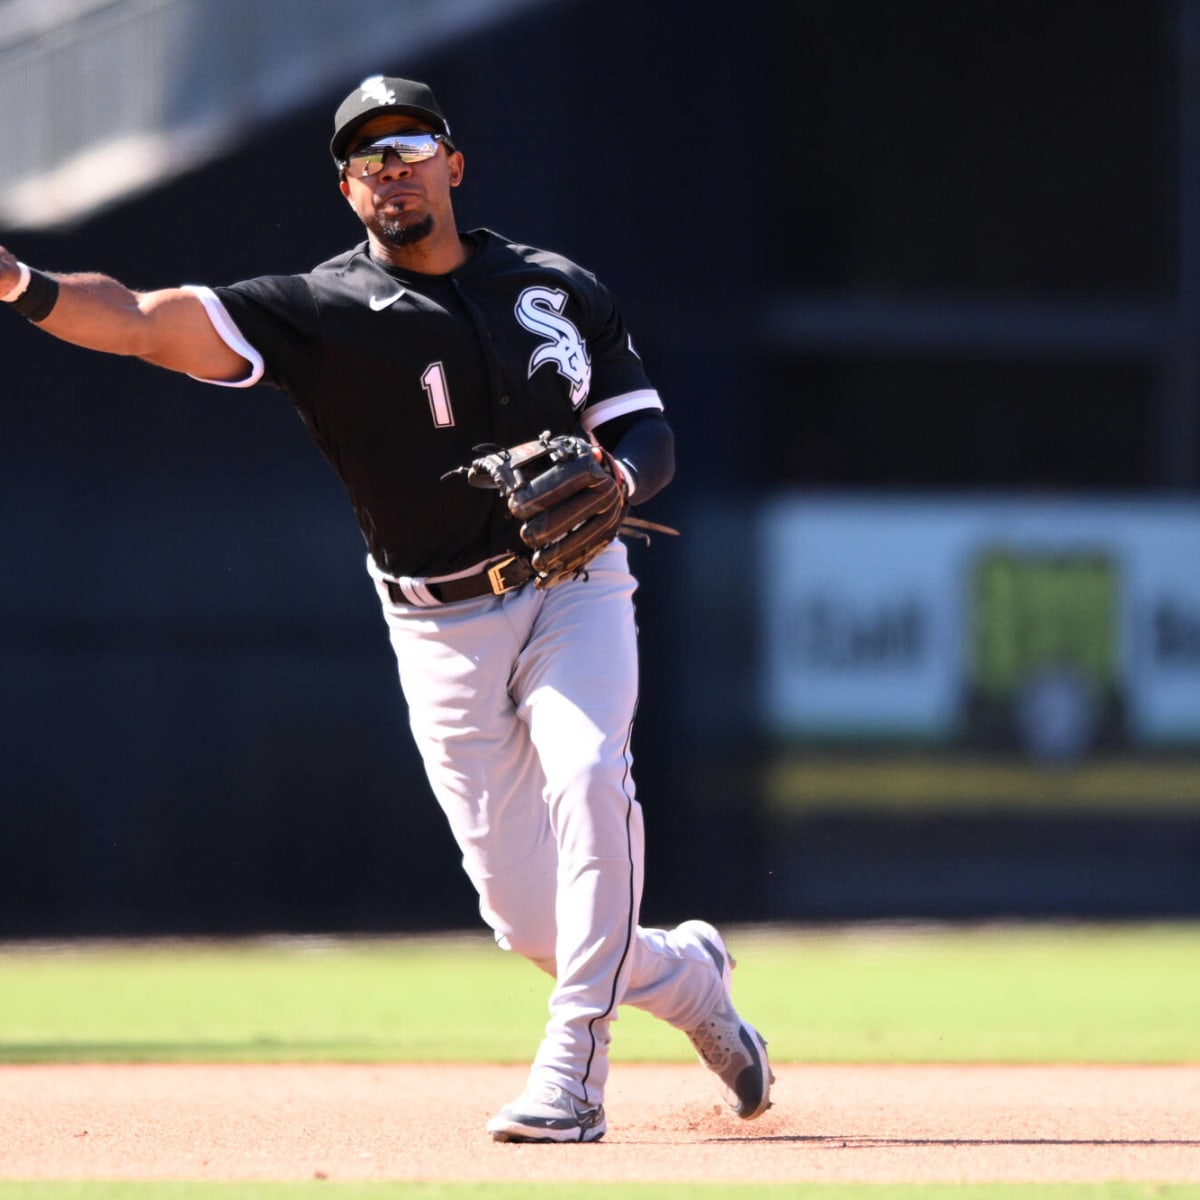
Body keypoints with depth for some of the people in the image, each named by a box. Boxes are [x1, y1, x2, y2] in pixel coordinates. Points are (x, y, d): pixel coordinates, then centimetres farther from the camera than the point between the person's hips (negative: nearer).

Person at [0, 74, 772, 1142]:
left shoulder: (561, 288, 3)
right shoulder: (322, 312, -7)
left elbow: (651, 435, 6)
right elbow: (148, 322, -20)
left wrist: (613, 477, -19)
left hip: (574, 588, 0)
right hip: (444, 631, 0)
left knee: (584, 770, -31)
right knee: (529, 921, -3)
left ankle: (574, 1066, -26)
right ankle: (685, 973, 29)